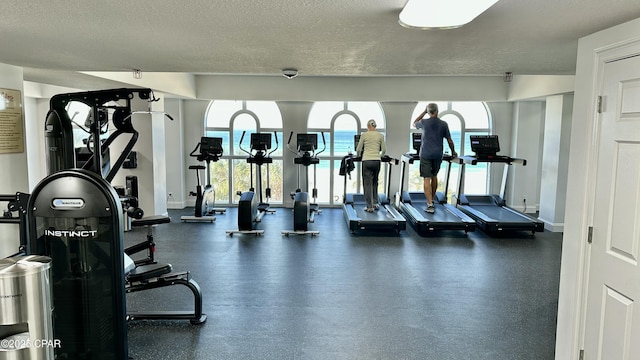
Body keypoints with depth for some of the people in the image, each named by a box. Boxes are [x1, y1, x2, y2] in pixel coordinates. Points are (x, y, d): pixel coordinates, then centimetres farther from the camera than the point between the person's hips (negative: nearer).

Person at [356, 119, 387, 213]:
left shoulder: (364, 135, -1)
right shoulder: (380, 135, 4)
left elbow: (358, 150, 3)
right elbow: (384, 150, 8)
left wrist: (359, 155, 25)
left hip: (366, 160, -2)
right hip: (376, 161, 2)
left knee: (367, 184, 3)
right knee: (375, 182, 21)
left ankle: (370, 207, 1)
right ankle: (375, 203, 21)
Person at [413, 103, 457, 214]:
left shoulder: (424, 122, -4)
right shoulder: (443, 124, 0)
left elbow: (414, 123, 20)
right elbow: (449, 140, 5)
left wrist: (424, 112, 18)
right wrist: (453, 152, 21)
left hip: (425, 154, -3)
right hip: (438, 154, 3)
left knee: (427, 179, -5)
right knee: (434, 176, 21)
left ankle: (430, 204, -13)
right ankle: (432, 199, 32)